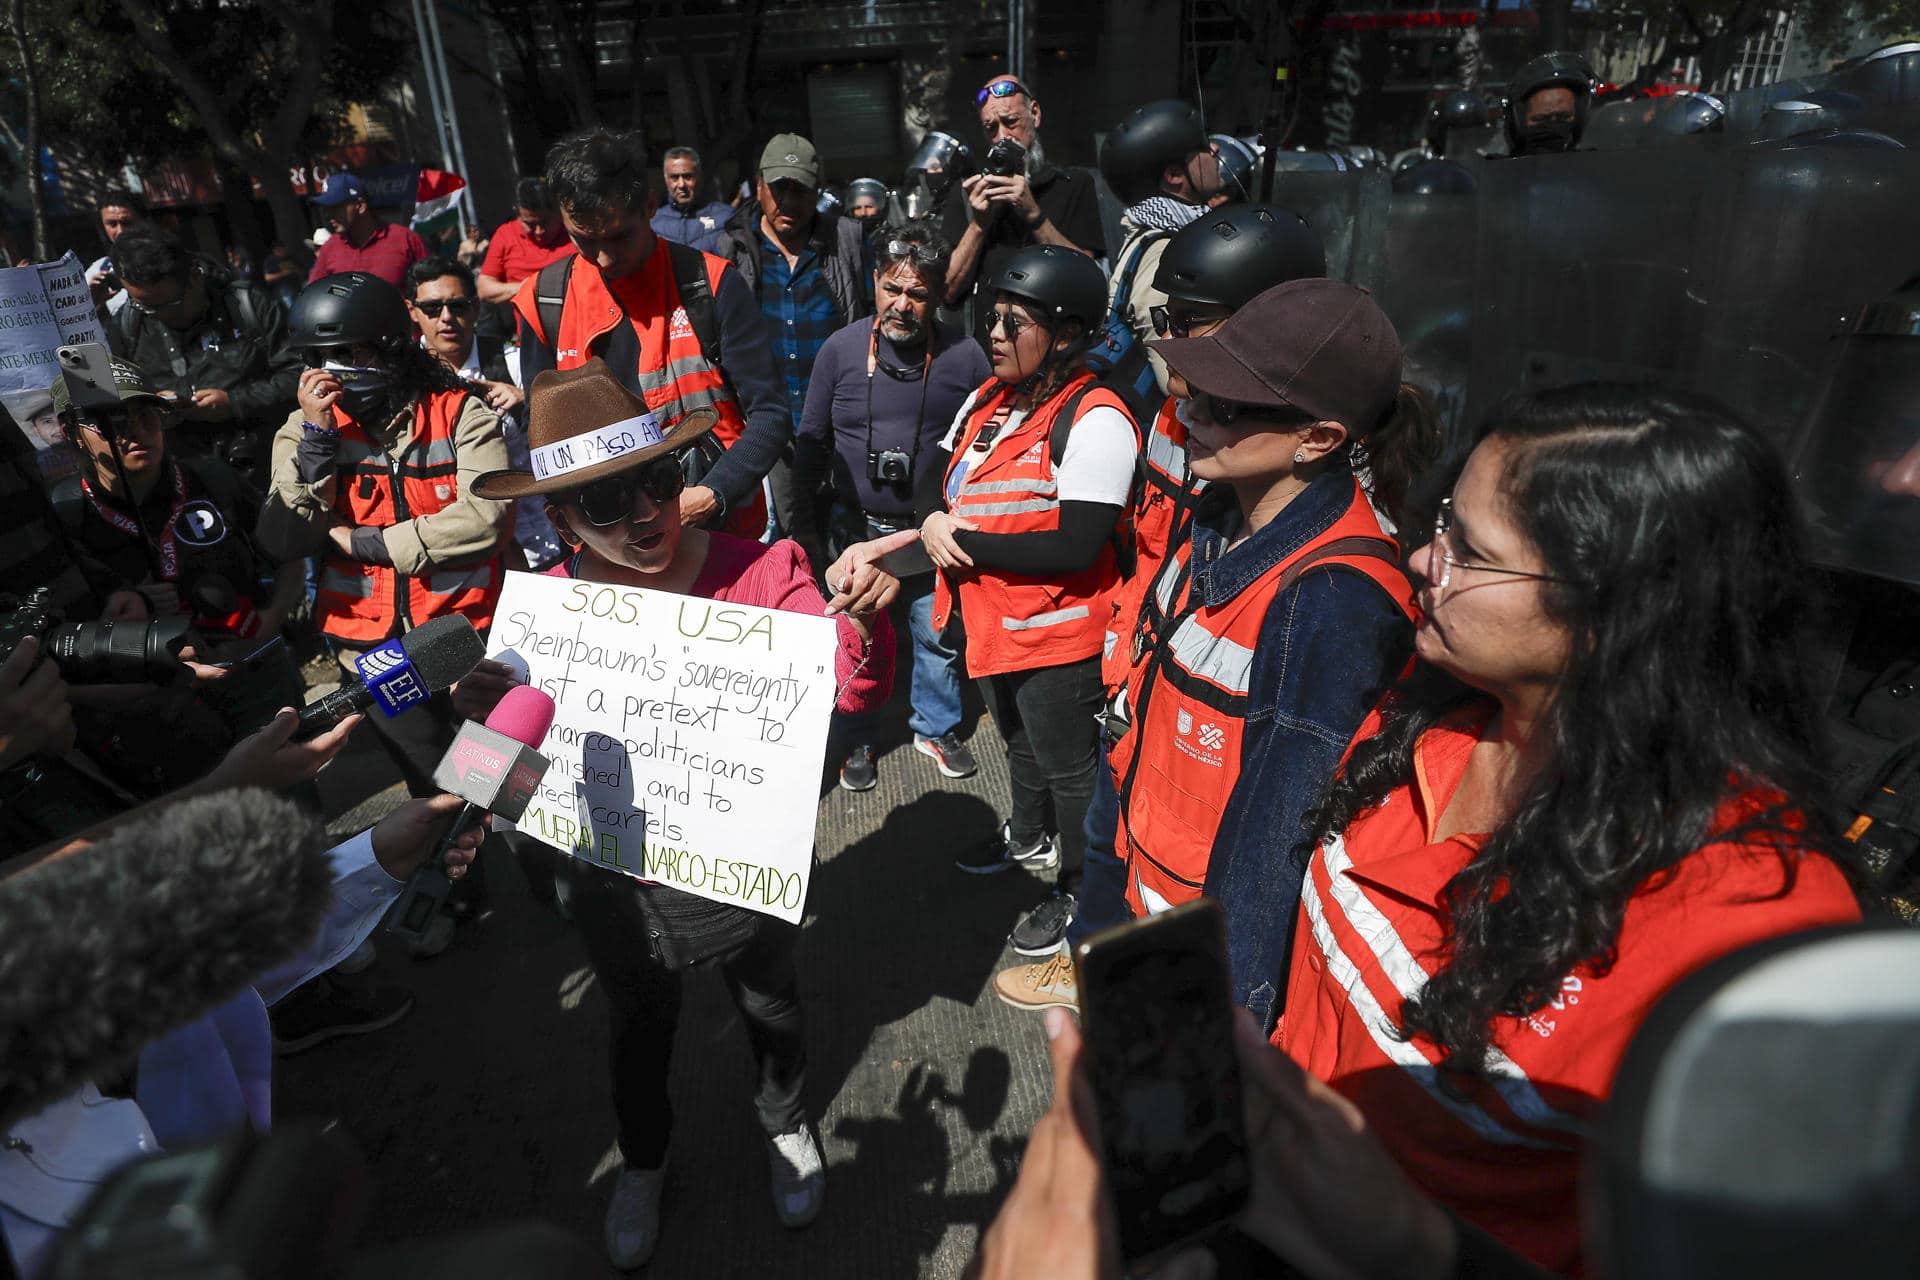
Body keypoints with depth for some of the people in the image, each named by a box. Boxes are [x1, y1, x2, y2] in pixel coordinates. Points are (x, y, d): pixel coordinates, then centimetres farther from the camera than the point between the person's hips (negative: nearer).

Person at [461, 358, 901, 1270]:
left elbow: (851, 694, -27)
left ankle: (785, 1125, 61)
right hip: (619, 880, 2)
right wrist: (490, 714, -26)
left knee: (770, 1006, 26)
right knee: (640, 1028, 28)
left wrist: (857, 617, -48)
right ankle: (642, 1160, 60)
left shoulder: (762, 573, -22)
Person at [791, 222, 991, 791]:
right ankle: (857, 741, 32)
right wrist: (805, 523, 2)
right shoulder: (841, 348, -5)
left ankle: (935, 727, 38)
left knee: (939, 634, 13)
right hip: (856, 526, 0)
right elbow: (810, 441, 2)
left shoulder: (965, 357, -8)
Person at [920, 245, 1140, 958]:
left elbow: (1075, 547, -29)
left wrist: (963, 542, -23)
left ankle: (1079, 892, 34)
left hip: (1056, 634, -8)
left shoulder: (1095, 421, -23)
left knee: (1069, 767, 12)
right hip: (990, 622, 8)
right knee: (1020, 742, 29)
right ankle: (1029, 838, 55)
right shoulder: (989, 398, 4)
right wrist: (933, 520, -14)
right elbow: (933, 479, 11)